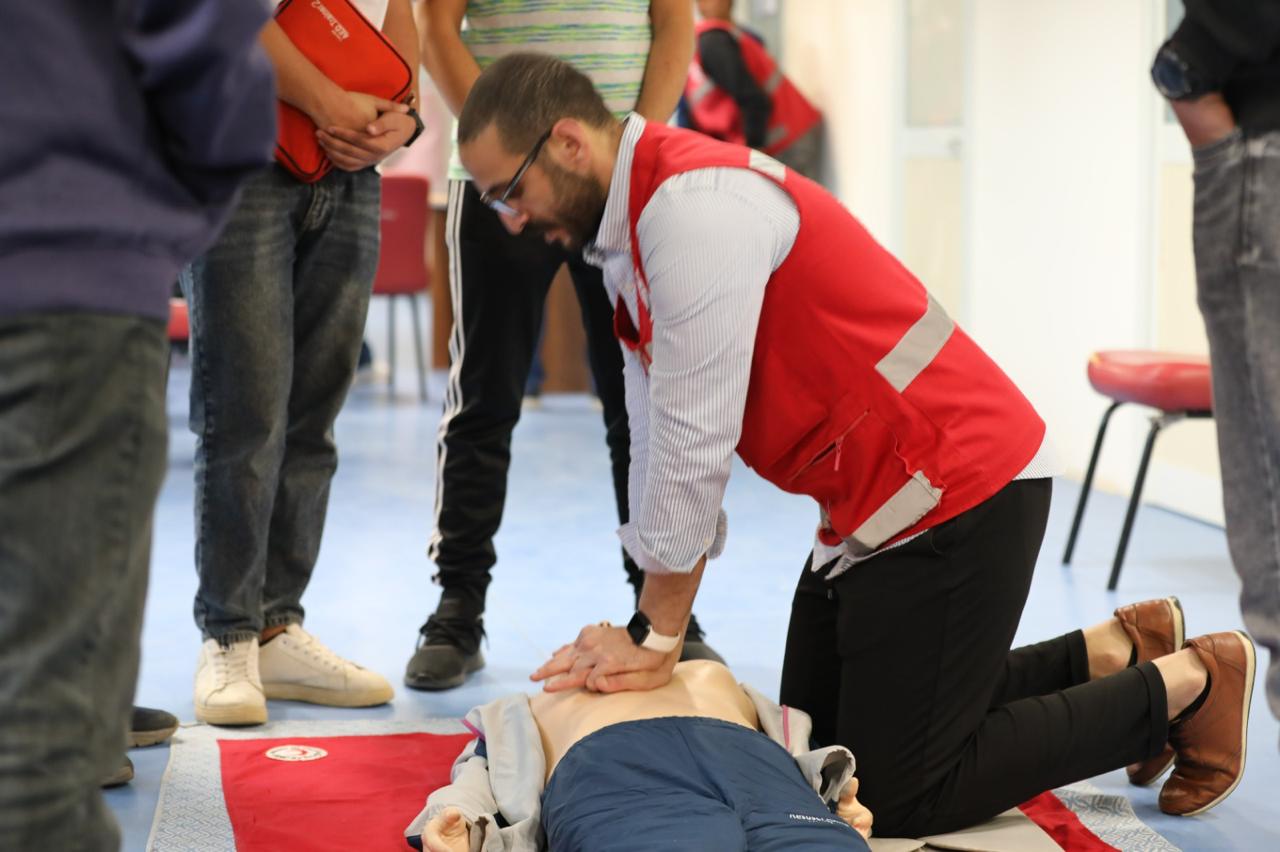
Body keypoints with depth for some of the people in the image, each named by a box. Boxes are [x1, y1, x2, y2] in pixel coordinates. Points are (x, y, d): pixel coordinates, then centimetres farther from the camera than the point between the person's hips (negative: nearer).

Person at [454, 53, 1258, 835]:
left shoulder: (693, 205, -23)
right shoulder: (630, 236, 10)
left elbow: (694, 443, -23)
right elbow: (657, 445, 12)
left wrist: (656, 637, -13)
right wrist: (648, 626, 8)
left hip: (955, 489, -10)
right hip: (873, 501, 10)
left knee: (895, 796, -6)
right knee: (819, 742, 17)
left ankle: (1182, 684, 8)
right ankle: (1105, 653, 23)